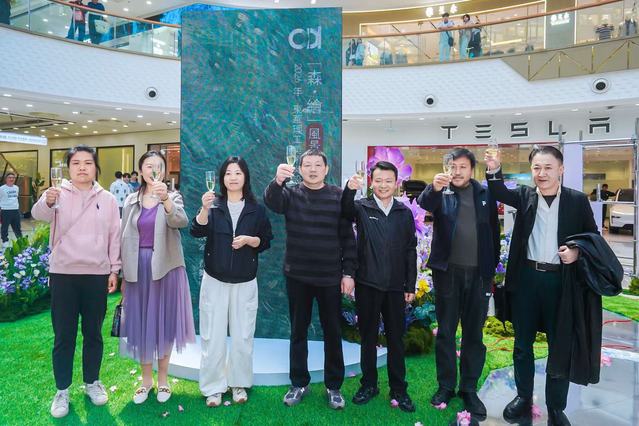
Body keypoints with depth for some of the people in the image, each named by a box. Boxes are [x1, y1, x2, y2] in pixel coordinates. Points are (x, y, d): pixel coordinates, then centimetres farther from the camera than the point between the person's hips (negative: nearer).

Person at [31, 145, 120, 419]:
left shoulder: (108, 199, 4)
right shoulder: (58, 194, -2)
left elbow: (114, 237, 6)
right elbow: (38, 214, -23)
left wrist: (114, 270, 4)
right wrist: (47, 202, -46)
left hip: (97, 275, 2)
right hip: (63, 274, -1)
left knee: (93, 333, 13)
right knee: (64, 335, 7)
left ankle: (92, 381, 31)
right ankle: (62, 390, 22)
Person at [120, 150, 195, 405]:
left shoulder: (173, 197, -2)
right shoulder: (131, 201, 7)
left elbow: (181, 222, -24)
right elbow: (125, 238, 9)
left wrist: (165, 199, -41)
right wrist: (123, 274, 8)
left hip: (166, 267, -2)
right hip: (138, 268, 3)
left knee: (164, 322, 6)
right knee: (141, 322, 9)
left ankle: (163, 378, 23)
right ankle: (146, 379, 26)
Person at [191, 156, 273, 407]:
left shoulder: (256, 209, 2)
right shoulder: (214, 205, 0)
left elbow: (266, 242, 3)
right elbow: (197, 231, -16)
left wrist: (249, 239, -16)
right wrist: (204, 209, -33)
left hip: (245, 283, 1)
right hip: (214, 281, 0)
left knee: (242, 337, 10)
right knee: (213, 337, 6)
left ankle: (239, 384, 28)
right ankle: (213, 387, 21)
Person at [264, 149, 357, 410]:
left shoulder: (338, 196, -1)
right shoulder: (291, 194, 1)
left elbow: (348, 237, 0)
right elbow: (271, 201, -23)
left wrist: (348, 272, -5)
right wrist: (277, 181, -43)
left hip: (330, 277, -1)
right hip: (297, 276, 1)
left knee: (332, 332, 10)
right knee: (298, 331, 12)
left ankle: (333, 386, 26)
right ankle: (299, 383, 29)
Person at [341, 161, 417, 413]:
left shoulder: (405, 213, 5)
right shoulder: (362, 208, -1)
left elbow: (411, 251, 7)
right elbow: (345, 212, -25)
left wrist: (410, 286, 5)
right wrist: (349, 189, -44)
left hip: (395, 286, 2)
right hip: (367, 284, -1)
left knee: (396, 338, 11)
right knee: (368, 337, 11)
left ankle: (398, 389, 25)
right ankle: (369, 385, 27)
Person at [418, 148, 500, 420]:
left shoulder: (486, 194, 5)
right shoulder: (441, 194, 0)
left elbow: (494, 231, 8)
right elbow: (423, 203, -23)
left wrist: (492, 266, 5)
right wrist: (434, 188, -44)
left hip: (478, 273, 2)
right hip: (447, 271, -1)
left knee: (474, 334, 10)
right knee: (445, 332, 8)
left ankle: (469, 389, 24)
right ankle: (446, 386, 22)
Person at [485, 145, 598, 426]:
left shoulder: (578, 200, -1)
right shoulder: (525, 195, 3)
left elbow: (593, 236, 6)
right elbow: (499, 193, -12)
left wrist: (577, 251, -14)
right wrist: (494, 170, -30)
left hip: (561, 280, -1)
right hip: (526, 278, 1)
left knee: (559, 346, 10)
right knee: (522, 343, 12)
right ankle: (524, 397, 31)